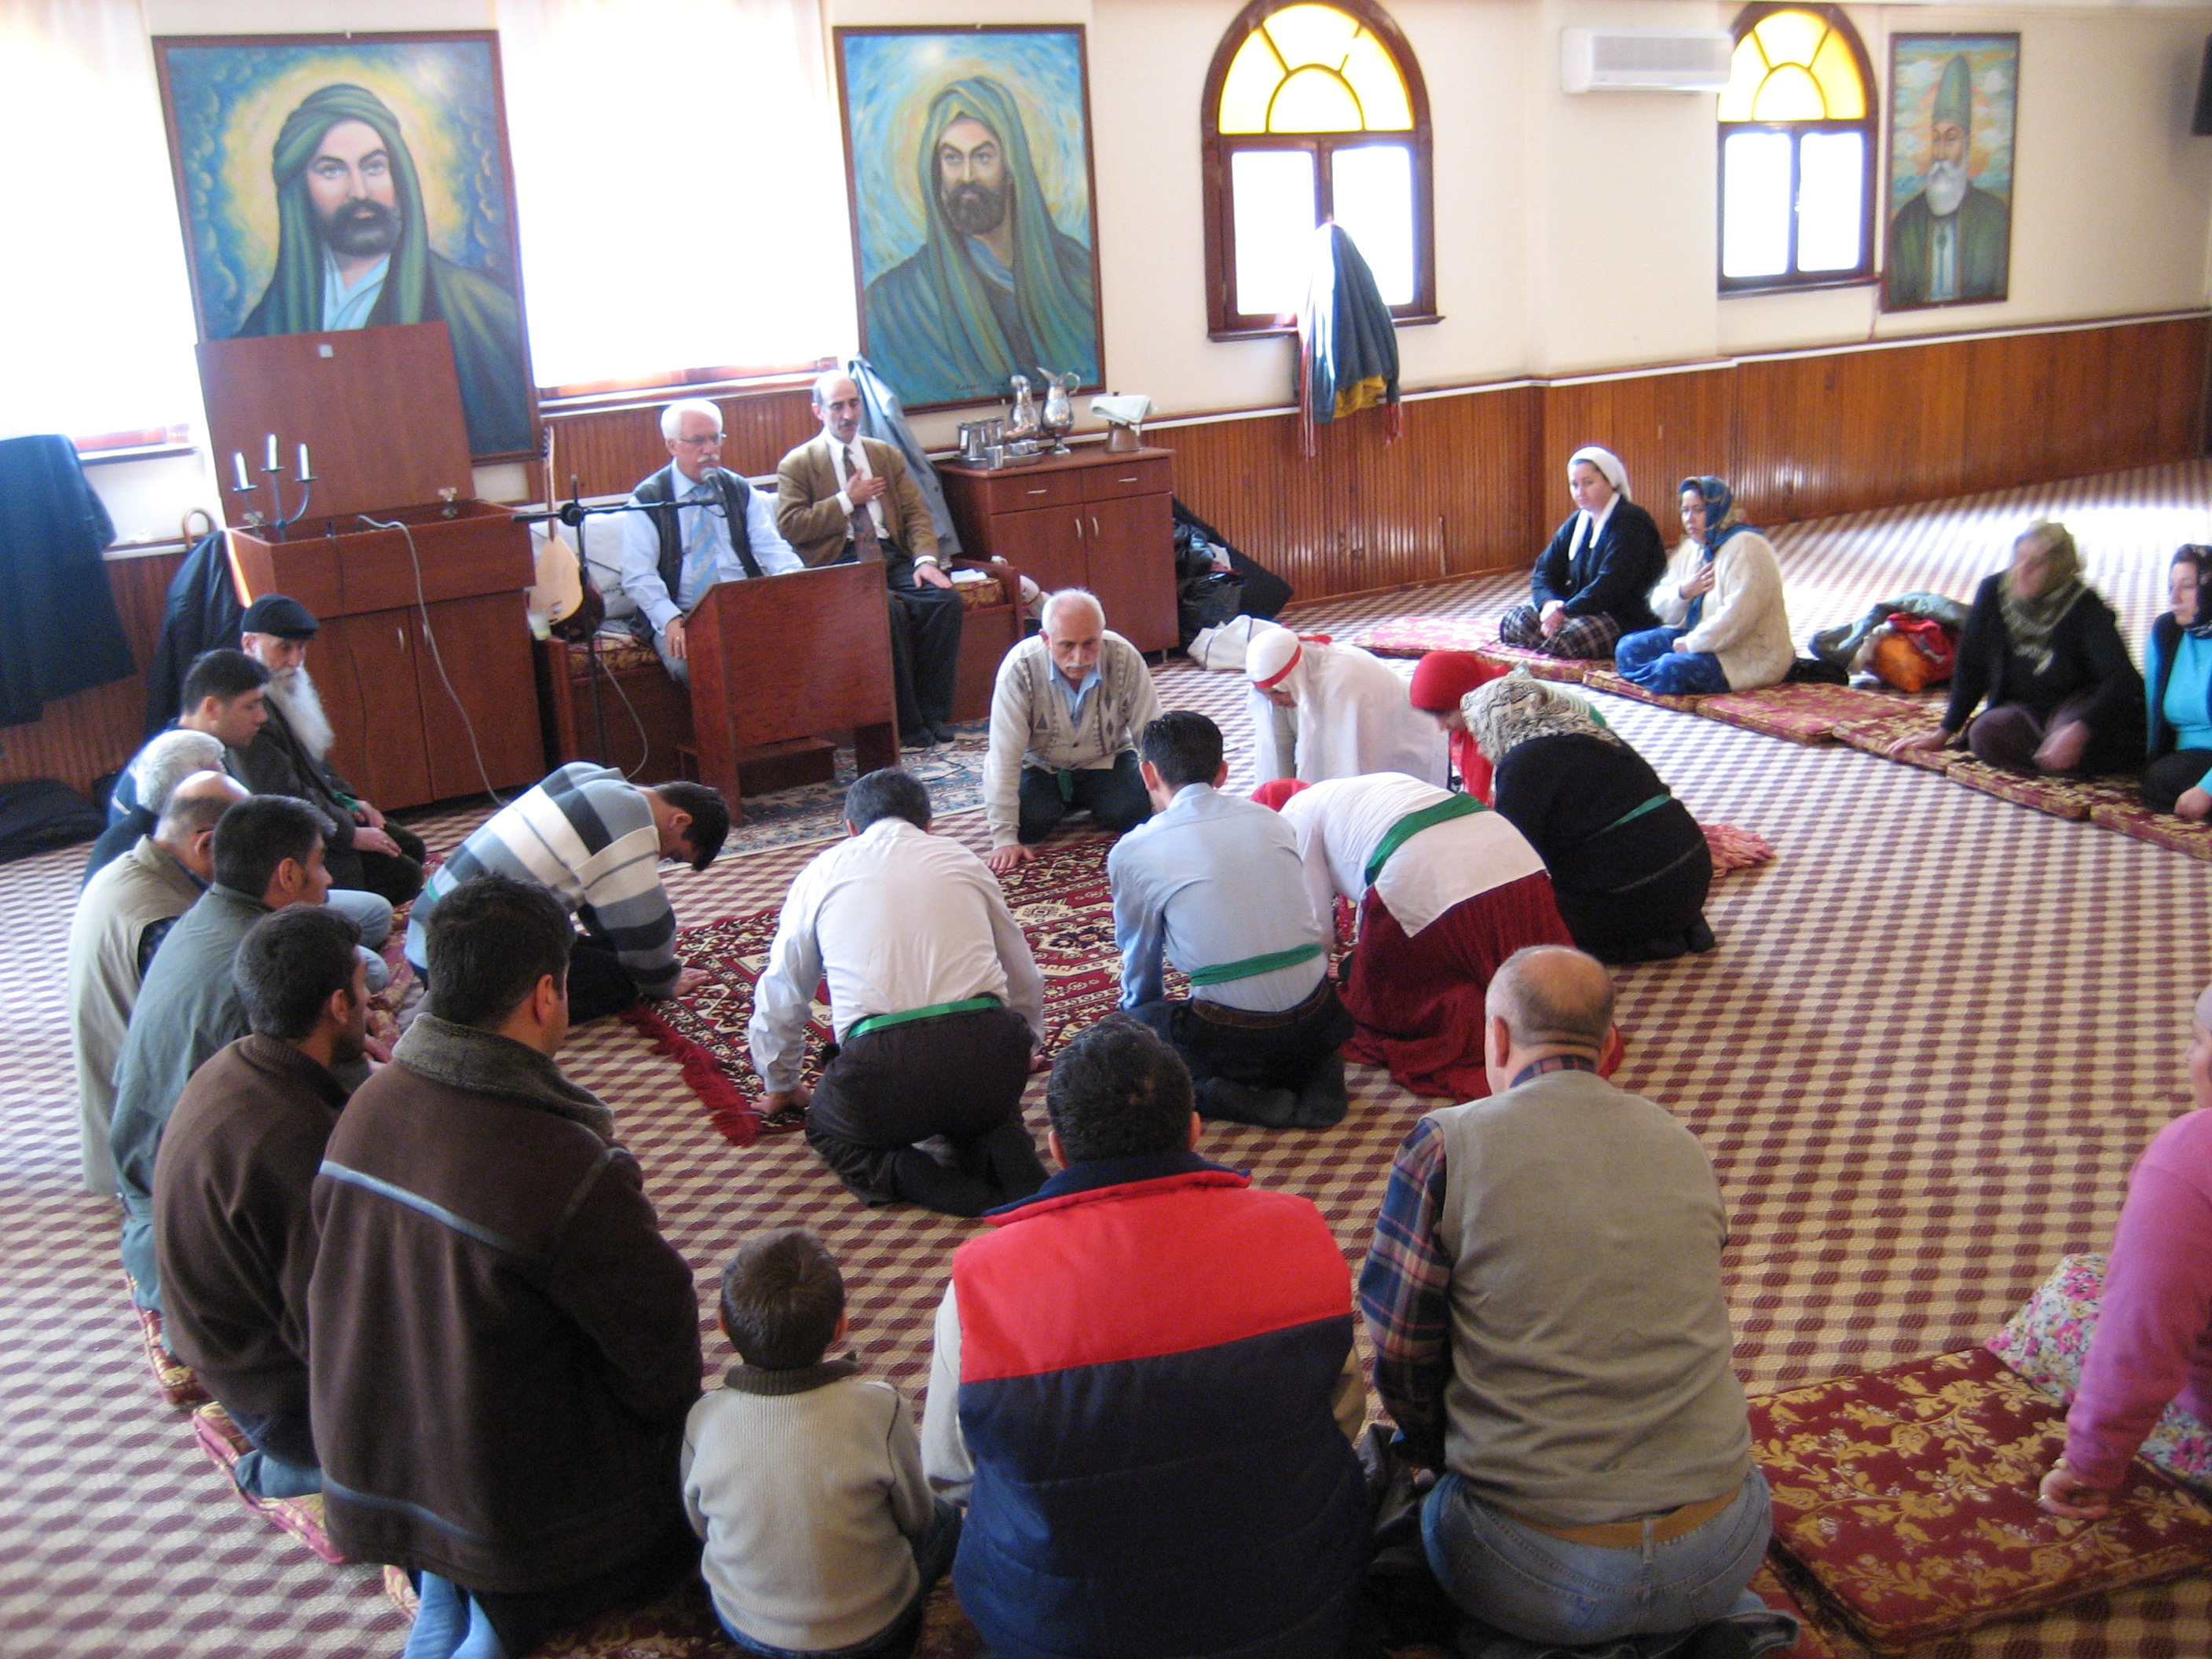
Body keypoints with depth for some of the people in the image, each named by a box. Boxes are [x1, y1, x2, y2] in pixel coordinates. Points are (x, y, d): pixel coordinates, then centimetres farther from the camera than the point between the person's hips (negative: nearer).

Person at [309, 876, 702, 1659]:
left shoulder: (364, 1105, -10)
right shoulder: (567, 1169, -32)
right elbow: (657, 1332, -19)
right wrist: (676, 1417, 4)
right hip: (515, 1499, -7)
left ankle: (443, 1593, 12)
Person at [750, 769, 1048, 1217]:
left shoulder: (823, 873, 18)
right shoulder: (963, 860, 22)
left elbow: (780, 998, 27)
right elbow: (1024, 980, 30)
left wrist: (781, 1086, 45)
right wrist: (1021, 1056, 50)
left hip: (882, 1061, -2)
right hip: (990, 1055, 2)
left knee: (829, 1130, 28)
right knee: (984, 1108, 35)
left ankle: (904, 1173, -3)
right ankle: (1004, 1152, 0)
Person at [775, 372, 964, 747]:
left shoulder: (887, 456, 20)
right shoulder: (797, 464, 7)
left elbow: (916, 514, 12)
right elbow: (789, 527, -6)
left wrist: (926, 559, -8)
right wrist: (847, 500, -5)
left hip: (892, 557, 4)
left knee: (946, 597, -24)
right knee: (888, 609, -34)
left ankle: (932, 713, -17)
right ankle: (906, 722, -23)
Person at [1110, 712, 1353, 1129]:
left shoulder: (1132, 852, -1)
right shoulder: (1270, 820, 11)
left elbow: (1139, 953, 14)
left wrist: (1138, 1009, 37)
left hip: (1233, 1036, -5)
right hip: (1317, 1024, 5)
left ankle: (1217, 1092, -4)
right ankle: (1316, 1073, 9)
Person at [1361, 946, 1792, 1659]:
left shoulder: (1447, 1144, -7)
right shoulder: (1683, 1147, 7)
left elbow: (1399, 1354, -3)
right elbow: (1677, 1330, 14)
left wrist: (1448, 1458, 16)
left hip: (1540, 1569, -4)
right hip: (1723, 1552, 4)